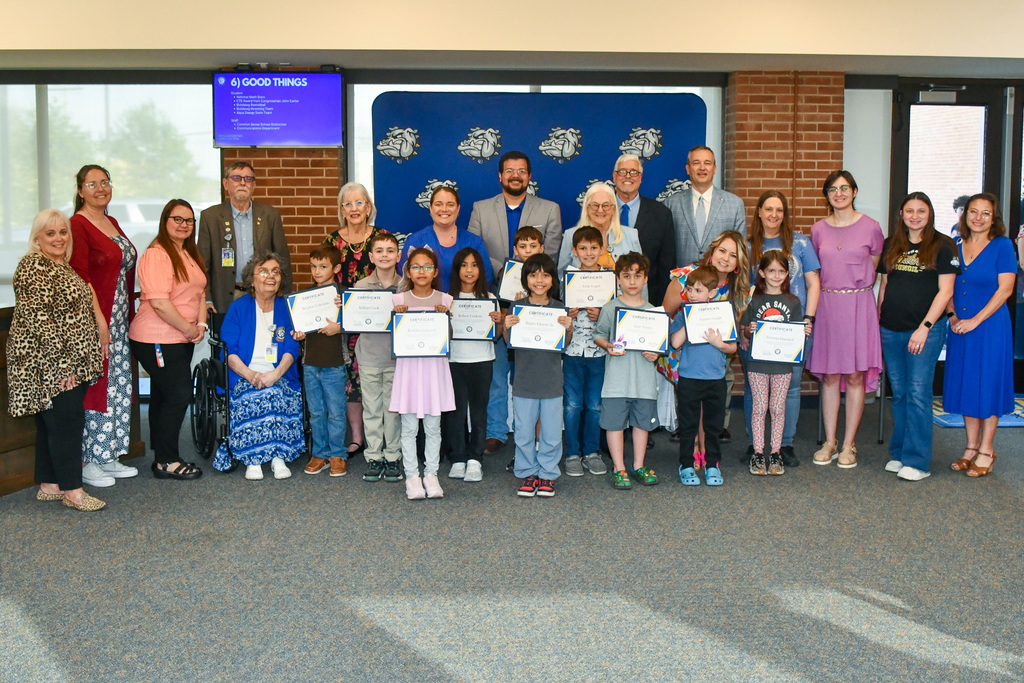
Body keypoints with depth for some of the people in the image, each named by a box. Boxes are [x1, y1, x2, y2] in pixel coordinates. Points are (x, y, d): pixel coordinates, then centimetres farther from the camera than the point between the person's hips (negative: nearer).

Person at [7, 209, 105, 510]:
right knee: (68, 421, -7)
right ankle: (72, 490, -1)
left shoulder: (64, 267, 16)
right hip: (50, 363, -9)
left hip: (70, 362, 9)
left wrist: (81, 360, 19)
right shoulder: (33, 266, -13)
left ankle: (48, 485, 19)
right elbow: (38, 319, -20)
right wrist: (61, 363, -21)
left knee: (50, 423, 13)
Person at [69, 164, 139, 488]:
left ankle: (109, 456, 22)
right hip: (93, 320, -8)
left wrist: (128, 316, 14)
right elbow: (80, 278, -17)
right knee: (95, 387, -3)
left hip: (119, 319, 8)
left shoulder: (112, 223, 15)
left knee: (118, 387, 12)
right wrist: (100, 322, -21)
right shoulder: (78, 225, -11)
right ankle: (88, 463, 7)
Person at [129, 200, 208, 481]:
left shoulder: (190, 255, 15)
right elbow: (159, 302, -22)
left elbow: (200, 293, 17)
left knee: (164, 397, 14)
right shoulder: (156, 255, -15)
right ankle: (167, 462, 3)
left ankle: (163, 458, 21)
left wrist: (201, 325, 0)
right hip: (157, 339, -9)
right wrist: (189, 329, -16)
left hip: (181, 339, 9)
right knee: (178, 396, -8)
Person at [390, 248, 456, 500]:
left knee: (433, 426, 6)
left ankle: (431, 474, 16)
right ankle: (412, 475, 12)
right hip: (408, 365, 0)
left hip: (434, 366, 1)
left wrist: (444, 317, -13)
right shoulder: (399, 300, 3)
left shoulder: (444, 300, 4)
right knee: (409, 427, 2)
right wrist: (399, 316, -13)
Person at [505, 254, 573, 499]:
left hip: (551, 380, 0)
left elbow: (565, 344, 4)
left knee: (551, 433, 6)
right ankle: (528, 473, 21)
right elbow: (509, 343, 3)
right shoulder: (517, 307, -1)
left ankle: (547, 474, 21)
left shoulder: (559, 308, 1)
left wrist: (569, 328, -15)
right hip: (524, 380, 0)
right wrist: (507, 327, -17)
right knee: (524, 433, 7)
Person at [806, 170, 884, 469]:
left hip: (859, 305, -2)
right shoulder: (818, 229, 7)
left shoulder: (870, 227, 0)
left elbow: (875, 269, 11)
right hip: (827, 305, 2)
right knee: (829, 376, 6)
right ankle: (829, 442, 14)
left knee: (855, 377, 0)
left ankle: (849, 444, 9)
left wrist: (856, 285, 8)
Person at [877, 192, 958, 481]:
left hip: (925, 330, -5)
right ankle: (899, 453, 19)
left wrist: (925, 327, -12)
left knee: (918, 392, -7)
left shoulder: (943, 246, -2)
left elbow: (945, 290, -6)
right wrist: (877, 319, 12)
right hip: (891, 330, 5)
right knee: (899, 393, 10)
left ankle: (917, 460, -2)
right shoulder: (891, 245, 12)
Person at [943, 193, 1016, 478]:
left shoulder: (1002, 245, -6)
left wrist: (975, 320, -16)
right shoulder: (956, 246, 7)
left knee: (987, 384, 0)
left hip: (990, 326, -5)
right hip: (960, 327, 5)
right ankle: (971, 447, 20)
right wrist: (952, 316, -4)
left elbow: (1005, 289, -11)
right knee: (965, 384, 9)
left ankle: (986, 450, 12)